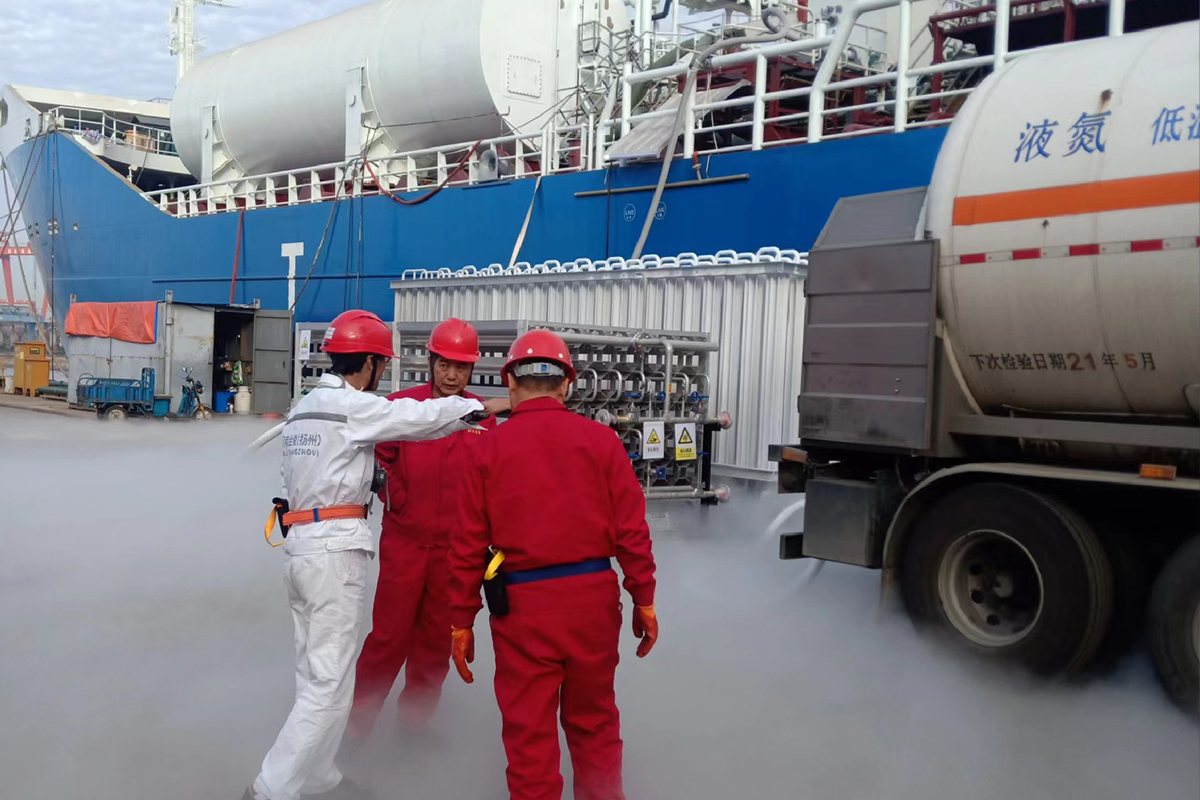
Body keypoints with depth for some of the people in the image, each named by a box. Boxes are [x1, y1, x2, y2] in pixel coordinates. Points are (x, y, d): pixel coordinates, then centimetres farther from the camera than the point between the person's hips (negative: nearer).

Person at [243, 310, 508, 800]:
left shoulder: (304, 406, 17)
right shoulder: (352, 405, -10)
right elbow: (421, 417, -10)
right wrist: (484, 407, 1)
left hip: (299, 545, 10)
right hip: (335, 549, -9)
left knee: (314, 675, 15)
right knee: (330, 684, -5)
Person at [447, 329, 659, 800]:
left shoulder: (488, 448, -2)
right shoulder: (600, 440, -1)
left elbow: (469, 545, -2)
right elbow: (631, 530, -3)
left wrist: (461, 622, 5)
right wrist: (644, 601, 6)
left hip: (522, 605, -2)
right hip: (593, 599, 2)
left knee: (529, 733, 10)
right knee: (594, 724, 19)